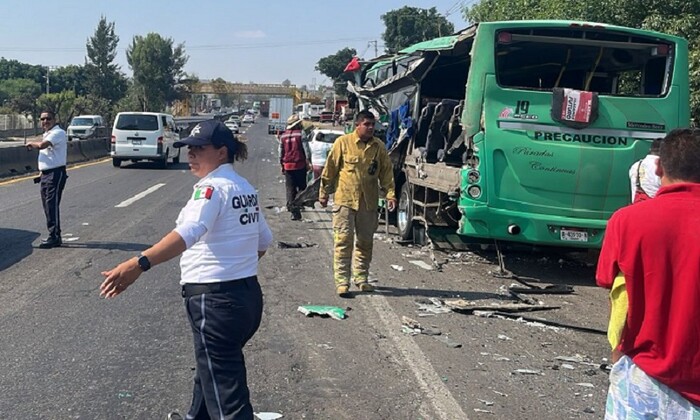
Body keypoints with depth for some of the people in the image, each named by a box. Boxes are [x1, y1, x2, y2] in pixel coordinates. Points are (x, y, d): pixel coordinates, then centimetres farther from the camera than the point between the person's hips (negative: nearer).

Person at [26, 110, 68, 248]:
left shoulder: (58, 133, -14)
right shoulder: (47, 134, 19)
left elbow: (41, 145, -29)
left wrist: (31, 144, -9)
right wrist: (41, 173, 19)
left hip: (55, 174, -10)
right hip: (45, 174, 10)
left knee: (52, 205, -10)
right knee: (48, 206, 11)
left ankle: (54, 237, -8)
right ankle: (54, 236, 19)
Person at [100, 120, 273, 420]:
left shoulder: (213, 187, -15)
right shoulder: (246, 188, 12)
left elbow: (187, 233, -33)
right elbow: (263, 241, 20)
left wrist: (138, 265, -44)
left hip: (215, 301, -9)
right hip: (249, 296, 9)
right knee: (210, 375, 29)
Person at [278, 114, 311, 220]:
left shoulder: (283, 135, 8)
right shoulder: (301, 133, -5)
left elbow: (281, 152, 13)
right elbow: (306, 149, -10)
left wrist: (282, 165, 20)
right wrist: (308, 162, -6)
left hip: (287, 165, 3)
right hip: (300, 165, -3)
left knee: (290, 189, 7)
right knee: (301, 187, 7)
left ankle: (291, 207, 1)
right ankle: (297, 206, -5)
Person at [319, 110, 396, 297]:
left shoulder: (379, 146, 5)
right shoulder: (343, 142, -4)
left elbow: (386, 172, 9)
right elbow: (330, 169, 1)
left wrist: (390, 194, -2)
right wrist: (324, 193, 4)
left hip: (369, 202, 4)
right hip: (345, 199, -3)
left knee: (365, 242, 10)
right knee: (343, 241, -4)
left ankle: (361, 278, 23)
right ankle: (342, 281, 0)